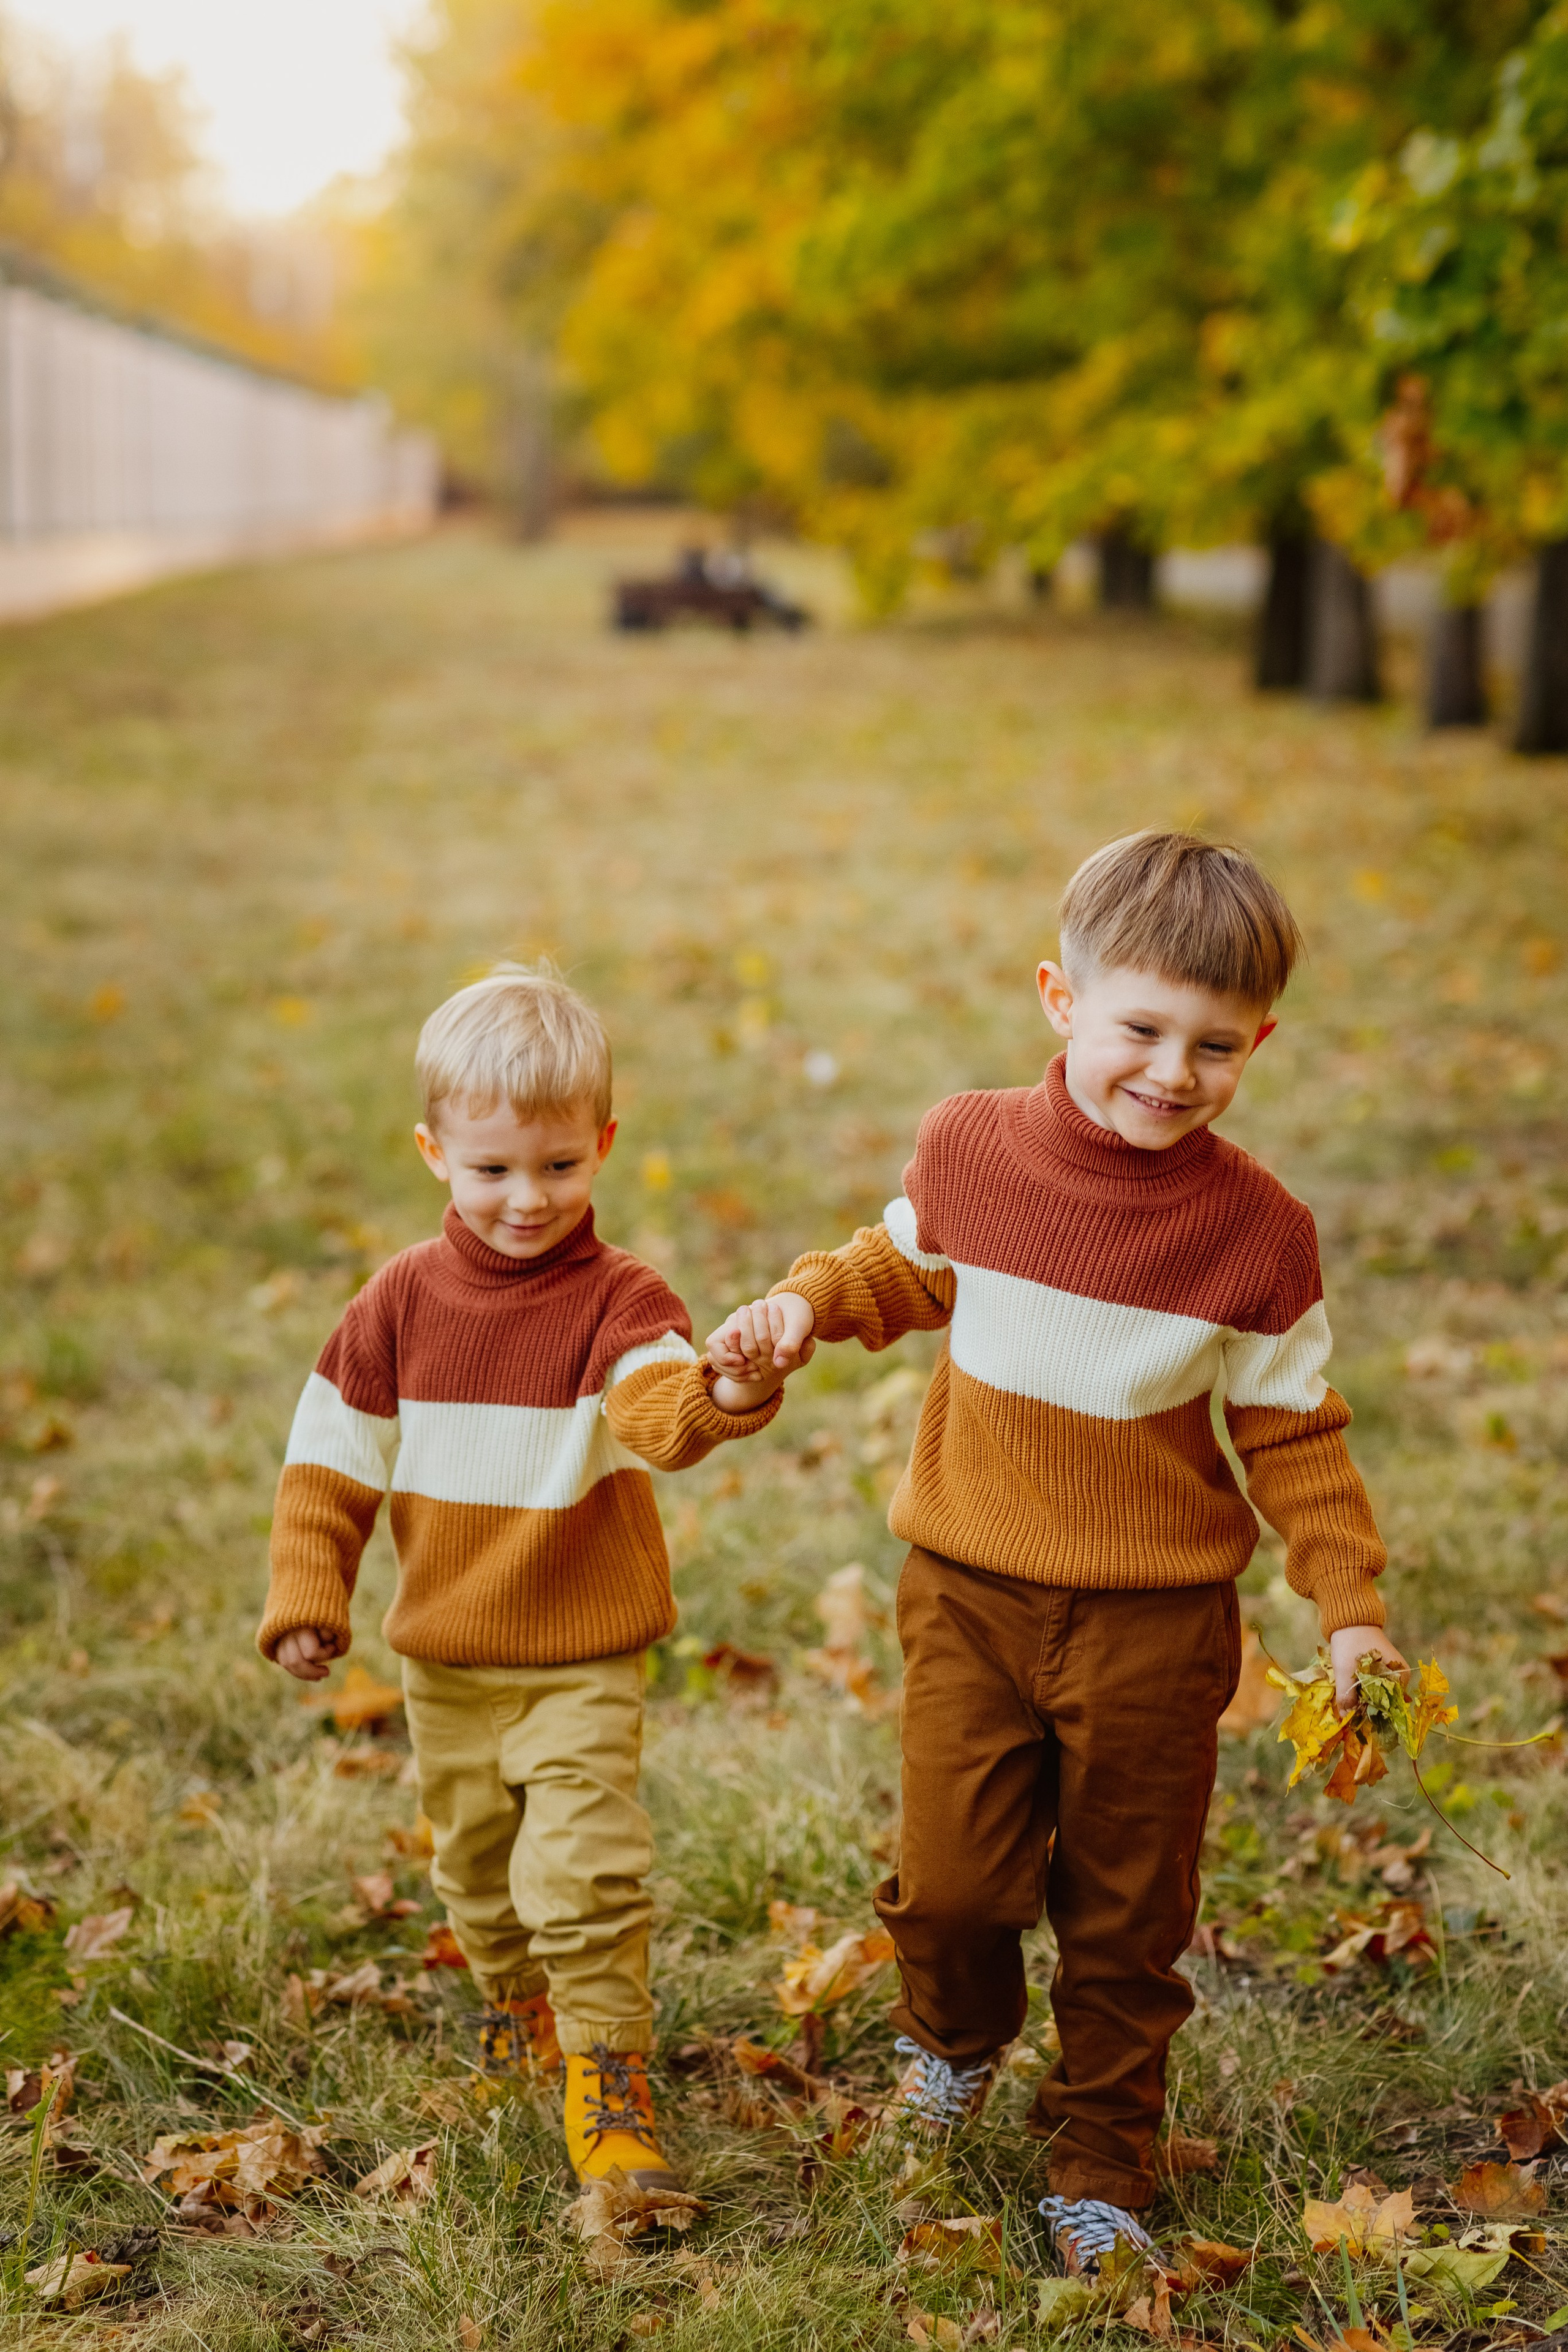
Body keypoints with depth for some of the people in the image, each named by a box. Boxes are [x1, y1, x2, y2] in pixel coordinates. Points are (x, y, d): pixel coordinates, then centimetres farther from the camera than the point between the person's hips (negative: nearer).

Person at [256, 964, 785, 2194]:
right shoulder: (405, 1297, -5)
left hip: (585, 1661, -4)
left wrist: (718, 1399, -60)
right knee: (478, 1870, 20)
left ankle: (606, 2073, 5)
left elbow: (658, 1409, -37)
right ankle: (519, 2001, 47)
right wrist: (307, 1598, -4)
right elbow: (332, 1456, 2)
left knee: (586, 1868, -12)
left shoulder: (619, 1297, -15)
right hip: (446, 1660, 4)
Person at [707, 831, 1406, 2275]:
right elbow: (907, 1268, 16)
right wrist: (808, 1305, -2)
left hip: (1155, 1624, -1)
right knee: (950, 1879, 1)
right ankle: (958, 2031, 37)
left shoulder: (1258, 1230, -11)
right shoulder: (971, 1149, -6)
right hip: (970, 1594, 1)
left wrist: (1349, 1602, -5)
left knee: (1125, 1921, 10)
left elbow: (1290, 1431, -1)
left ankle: (1101, 2164, 31)